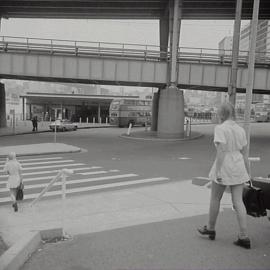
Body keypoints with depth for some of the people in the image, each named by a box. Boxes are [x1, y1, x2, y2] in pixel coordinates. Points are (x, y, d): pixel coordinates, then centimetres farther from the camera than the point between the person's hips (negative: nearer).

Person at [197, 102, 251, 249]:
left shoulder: (220, 128, -13)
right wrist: (247, 172, 15)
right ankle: (244, 237, 5)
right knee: (238, 201, 7)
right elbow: (244, 153, 9)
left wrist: (217, 171, -18)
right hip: (238, 167, 6)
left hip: (224, 167, -6)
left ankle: (210, 228, 28)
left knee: (215, 198, 12)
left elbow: (221, 151, -19)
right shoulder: (240, 129, 7)